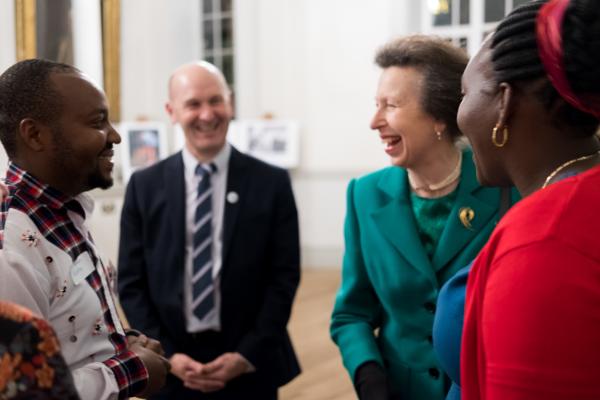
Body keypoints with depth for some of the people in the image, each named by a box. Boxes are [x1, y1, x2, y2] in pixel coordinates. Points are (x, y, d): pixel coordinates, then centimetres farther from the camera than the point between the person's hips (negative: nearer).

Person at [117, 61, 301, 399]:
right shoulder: (145, 186, 2)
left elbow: (285, 277, -3)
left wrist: (247, 354, -12)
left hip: (250, 368, -1)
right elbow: (131, 283, 2)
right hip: (169, 370, 1)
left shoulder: (272, 183, -1)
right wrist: (166, 356, -9)